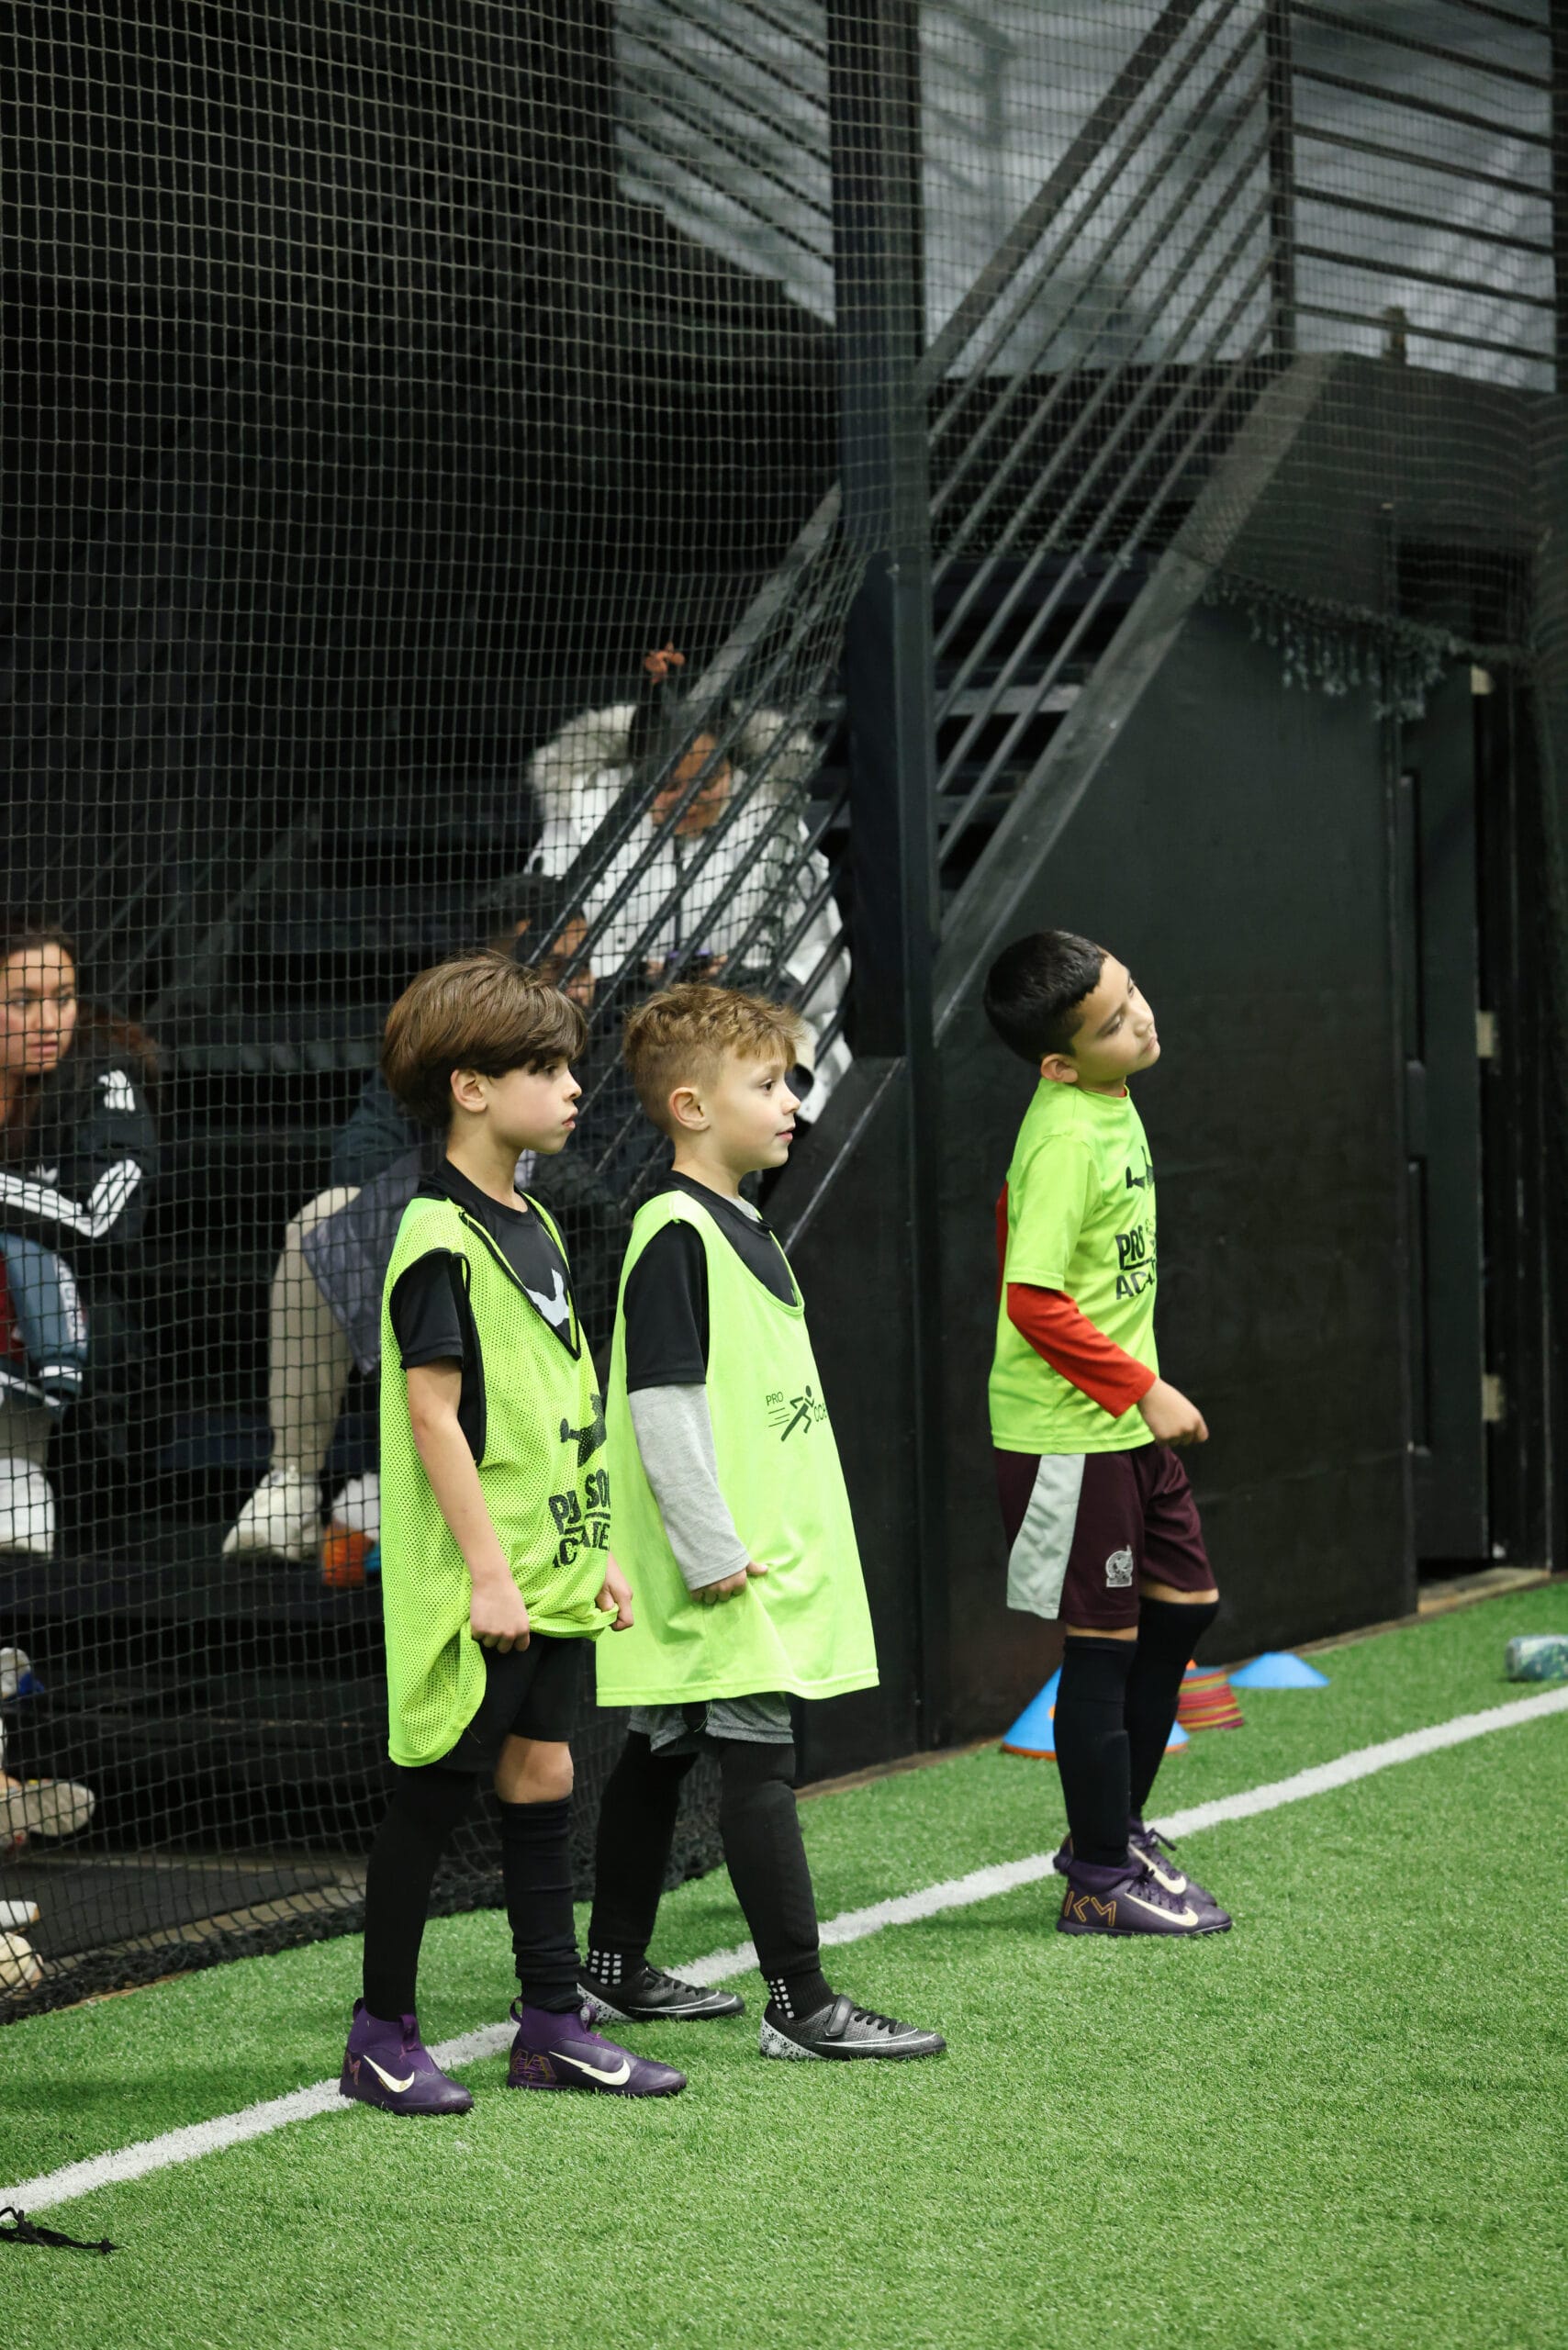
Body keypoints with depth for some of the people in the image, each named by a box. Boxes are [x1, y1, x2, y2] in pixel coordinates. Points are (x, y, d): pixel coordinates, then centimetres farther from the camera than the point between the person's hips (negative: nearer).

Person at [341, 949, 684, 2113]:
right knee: (436, 1790, 0)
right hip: (473, 1584, -8)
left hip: (549, 1572, 8)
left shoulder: (536, 1228, 13)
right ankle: (384, 2037, 9)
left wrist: (598, 1550, 17)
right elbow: (433, 1412, -18)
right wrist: (487, 1571, -20)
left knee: (542, 1777, 11)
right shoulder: (439, 1239, -14)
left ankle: (553, 2023, 18)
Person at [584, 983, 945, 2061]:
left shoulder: (741, 1227, 16)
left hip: (767, 1556, 10)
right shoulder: (675, 1234, -16)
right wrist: (711, 1551, -21)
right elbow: (662, 1402, -20)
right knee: (758, 1757, -10)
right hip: (720, 1574, -10)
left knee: (663, 1750, 16)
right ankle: (801, 2002, -10)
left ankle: (617, 1968, 25)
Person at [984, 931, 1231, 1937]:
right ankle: (1102, 1881, 9)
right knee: (1106, 1641, -1)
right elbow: (1037, 1302, -25)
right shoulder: (1065, 1139, -22)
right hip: (1070, 1432, -9)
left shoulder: (1111, 1107, 7)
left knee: (1185, 1605, 16)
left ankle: (1116, 1826, 28)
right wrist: (1144, 1388, -18)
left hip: (1125, 1422, 9)